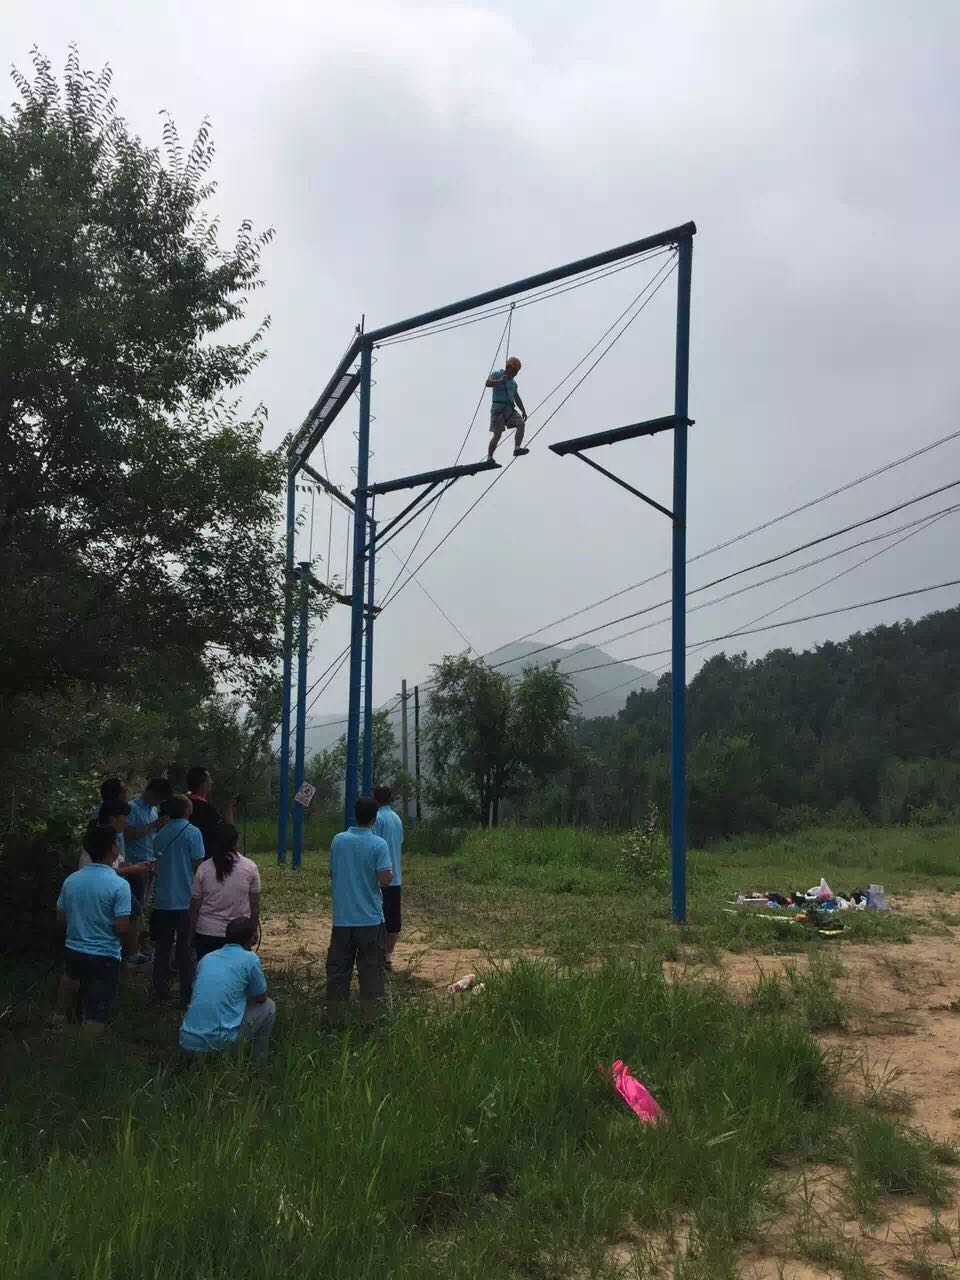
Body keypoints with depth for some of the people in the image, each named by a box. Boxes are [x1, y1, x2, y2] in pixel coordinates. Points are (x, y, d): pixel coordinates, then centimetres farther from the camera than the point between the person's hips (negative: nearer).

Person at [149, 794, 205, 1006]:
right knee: (185, 949, 3)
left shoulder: (160, 835, 7)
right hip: (186, 901, -4)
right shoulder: (192, 833, -10)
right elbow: (198, 866, -12)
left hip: (162, 900, 4)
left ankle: (160, 992, 18)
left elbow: (158, 864, 15)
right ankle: (187, 995, 7)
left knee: (162, 947, 12)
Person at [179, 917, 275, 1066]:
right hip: (220, 1041, -6)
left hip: (188, 1042, 6)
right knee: (268, 1007, 17)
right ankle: (257, 1065, 25)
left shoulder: (207, 958, 16)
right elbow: (261, 998, 13)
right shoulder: (250, 958, -1)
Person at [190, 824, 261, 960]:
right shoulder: (250, 867, -6)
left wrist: (191, 933, 12)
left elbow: (195, 904, 1)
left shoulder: (203, 868, -4)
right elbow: (254, 904, 0)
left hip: (207, 933, 1)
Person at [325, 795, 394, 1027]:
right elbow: (385, 880, -17)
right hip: (370, 919, -3)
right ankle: (368, 1020, 9)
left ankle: (334, 1018, 16)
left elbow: (332, 874, 11)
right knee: (370, 969, 6)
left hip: (342, 918, 3)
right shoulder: (378, 845, -12)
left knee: (337, 969, 10)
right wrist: (392, 872, 3)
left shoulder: (338, 840, 1)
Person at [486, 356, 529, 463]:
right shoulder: (497, 374, 0)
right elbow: (488, 383, -19)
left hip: (510, 409, 6)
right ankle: (489, 458, 1)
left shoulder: (513, 382, 19)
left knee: (521, 424, -17)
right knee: (497, 435, -9)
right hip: (498, 408, -6)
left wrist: (523, 411, 17)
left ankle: (517, 449, -25)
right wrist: (500, 381, -34)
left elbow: (517, 398, 24)